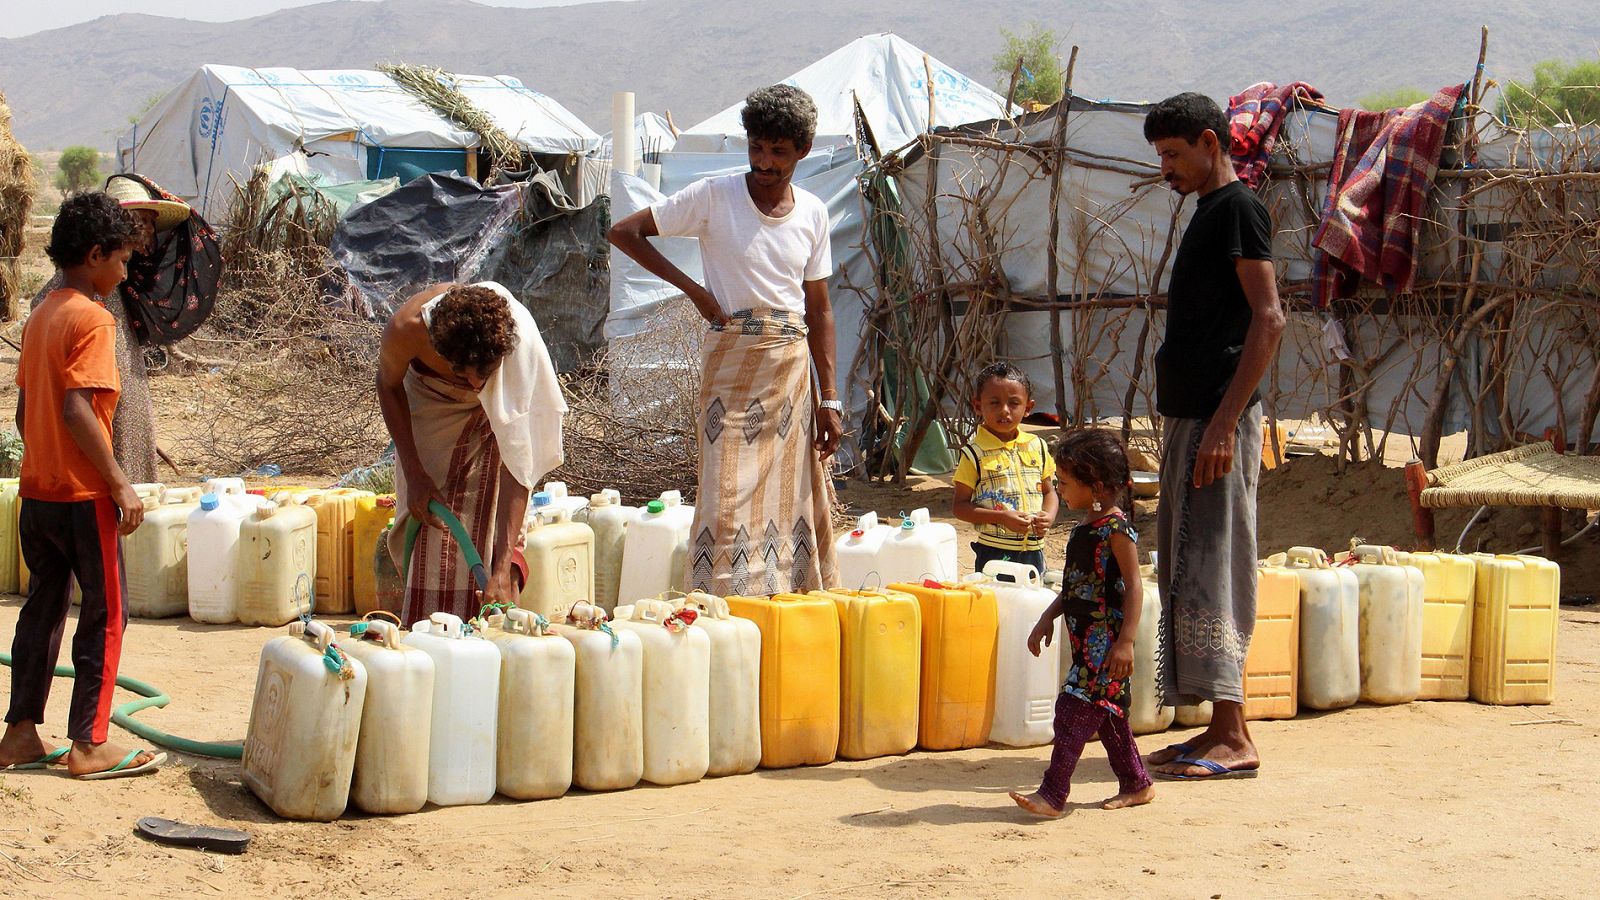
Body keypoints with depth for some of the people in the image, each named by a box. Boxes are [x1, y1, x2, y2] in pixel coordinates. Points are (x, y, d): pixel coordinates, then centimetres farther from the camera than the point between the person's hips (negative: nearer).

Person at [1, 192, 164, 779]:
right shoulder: (91, 319, -15)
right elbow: (78, 411, -23)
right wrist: (120, 484, -19)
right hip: (82, 495, -8)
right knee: (105, 616, 0)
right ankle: (90, 746, 3)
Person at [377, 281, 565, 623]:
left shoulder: (521, 344, -42)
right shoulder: (407, 329, -39)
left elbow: (517, 461, -41)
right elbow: (389, 385, -12)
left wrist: (503, 571, -46)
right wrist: (414, 474, -16)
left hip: (497, 411, -1)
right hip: (430, 400, 1)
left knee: (488, 524, -12)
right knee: (424, 523, -5)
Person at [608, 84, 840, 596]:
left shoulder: (812, 213, 8)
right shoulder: (715, 197, -5)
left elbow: (819, 311, 11)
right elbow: (624, 232, -4)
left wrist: (828, 399, 6)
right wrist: (693, 290, -9)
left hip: (792, 366, 4)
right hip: (731, 360, -4)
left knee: (793, 497, 6)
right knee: (729, 497, -9)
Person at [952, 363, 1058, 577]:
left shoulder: (1037, 446, 7)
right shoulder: (974, 454, -7)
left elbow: (1049, 491, 17)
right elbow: (961, 507, -8)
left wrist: (1049, 516, -5)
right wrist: (1002, 518, -19)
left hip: (1033, 551, 5)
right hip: (994, 551, -5)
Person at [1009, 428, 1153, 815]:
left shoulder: (1116, 529, -15)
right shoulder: (1084, 528, 13)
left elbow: (1133, 586, -17)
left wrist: (1126, 641, -21)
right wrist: (1049, 617, 18)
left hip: (1106, 641, -10)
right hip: (1086, 638, 10)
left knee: (1074, 709, -12)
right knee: (1106, 713, 16)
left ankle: (1053, 794, -13)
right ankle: (1136, 784, 28)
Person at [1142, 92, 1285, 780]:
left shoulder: (1238, 208, -9)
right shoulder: (1209, 211, 20)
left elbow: (1269, 319, -18)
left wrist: (1225, 421, -23)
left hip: (1219, 419, -10)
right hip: (1189, 416, 10)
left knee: (1211, 570, -10)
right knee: (1189, 574, 10)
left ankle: (1233, 740, -7)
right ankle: (1221, 731, 15)